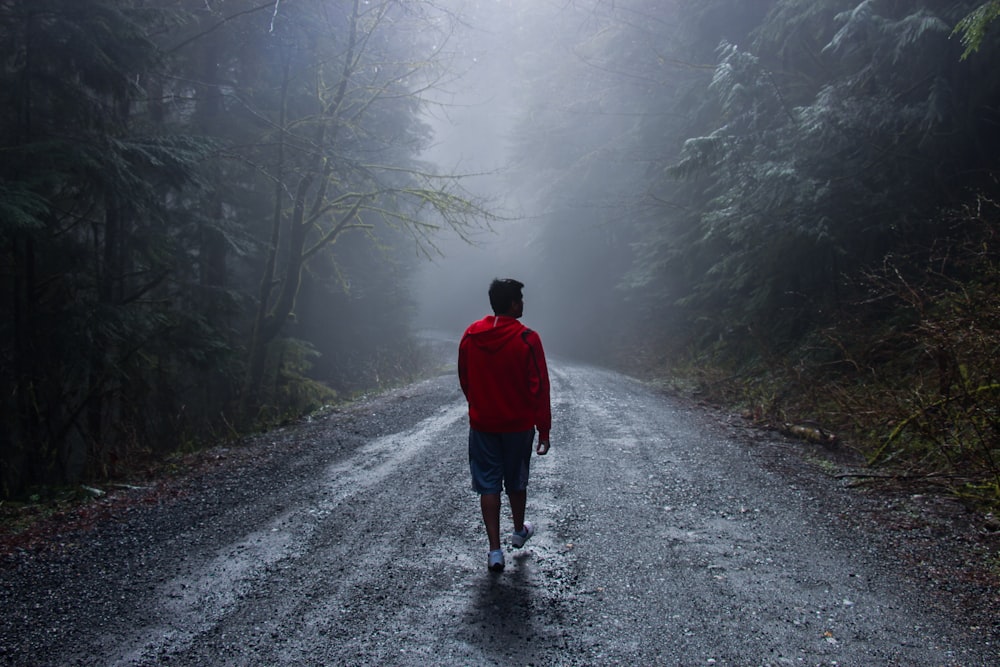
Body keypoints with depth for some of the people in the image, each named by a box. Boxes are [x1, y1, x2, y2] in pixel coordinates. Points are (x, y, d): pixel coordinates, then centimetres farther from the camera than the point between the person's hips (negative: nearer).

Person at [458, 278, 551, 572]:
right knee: (516, 482, 18)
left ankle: (495, 551, 6)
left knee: (488, 486, 7)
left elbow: (464, 380, 8)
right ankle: (519, 532, 39)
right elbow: (540, 388, -14)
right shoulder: (527, 339, -16)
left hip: (482, 424, 2)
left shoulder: (470, 336, -3)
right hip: (519, 425, -2)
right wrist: (544, 430, -6)